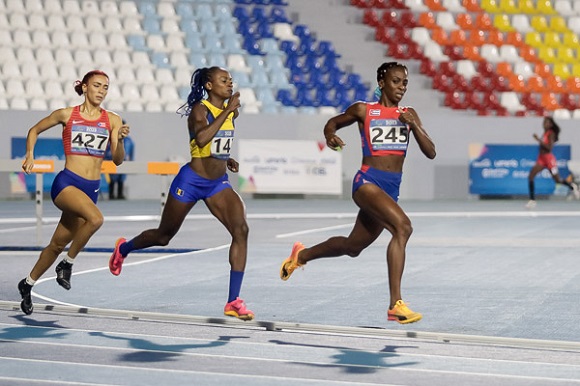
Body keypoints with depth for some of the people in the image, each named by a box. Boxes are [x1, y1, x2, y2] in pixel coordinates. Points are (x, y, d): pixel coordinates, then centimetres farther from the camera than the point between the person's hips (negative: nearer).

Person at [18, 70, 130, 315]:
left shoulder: (112, 120, 5)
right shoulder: (67, 115, 0)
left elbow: (118, 160, 2)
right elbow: (35, 130, 15)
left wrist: (120, 140, -16)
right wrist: (30, 155, -1)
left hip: (92, 188, 4)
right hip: (66, 183, -4)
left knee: (59, 243, 10)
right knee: (95, 218, -32)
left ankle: (28, 284, 32)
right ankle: (67, 264, -11)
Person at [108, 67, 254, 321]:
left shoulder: (231, 111, 5)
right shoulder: (200, 109, -16)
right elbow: (201, 139, -37)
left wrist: (226, 159, 8)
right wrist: (227, 111, -34)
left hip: (218, 183, 5)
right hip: (191, 181, -5)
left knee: (241, 230, -19)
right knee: (164, 236, 13)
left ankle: (233, 301, -16)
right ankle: (123, 249, 48)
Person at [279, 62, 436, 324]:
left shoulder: (409, 114, 11)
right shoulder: (364, 110, 1)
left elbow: (430, 152, 5)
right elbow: (333, 122, 17)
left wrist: (414, 125, -10)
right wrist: (330, 136, -6)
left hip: (391, 188, 6)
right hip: (367, 181, -6)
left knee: (352, 246, 20)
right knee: (403, 226, -30)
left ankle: (302, 254, 48)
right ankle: (395, 305, -32)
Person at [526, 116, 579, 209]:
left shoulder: (551, 134, -13)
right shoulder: (544, 133, 9)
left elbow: (549, 147, -24)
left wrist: (539, 140, -27)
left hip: (548, 158, -7)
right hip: (541, 159, 7)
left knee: (558, 180, 9)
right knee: (531, 176, -11)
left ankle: (572, 186, 40)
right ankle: (532, 200, -10)